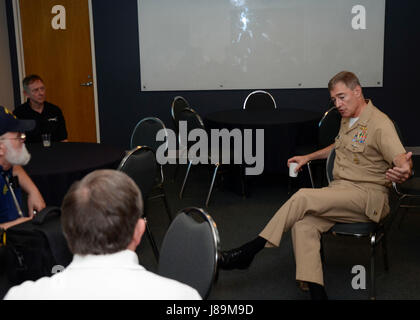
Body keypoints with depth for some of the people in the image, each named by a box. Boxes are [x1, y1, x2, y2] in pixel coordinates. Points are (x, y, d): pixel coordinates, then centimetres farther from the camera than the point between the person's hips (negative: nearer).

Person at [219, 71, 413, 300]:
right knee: (303, 225, -22)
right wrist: (308, 157, 28)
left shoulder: (380, 124, -11)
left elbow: (402, 159, -26)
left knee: (303, 197, -26)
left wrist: (404, 171, -50)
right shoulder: (347, 119, 17)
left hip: (368, 197, -7)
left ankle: (248, 251, -18)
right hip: (340, 191, 8)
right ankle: (317, 293, -25)